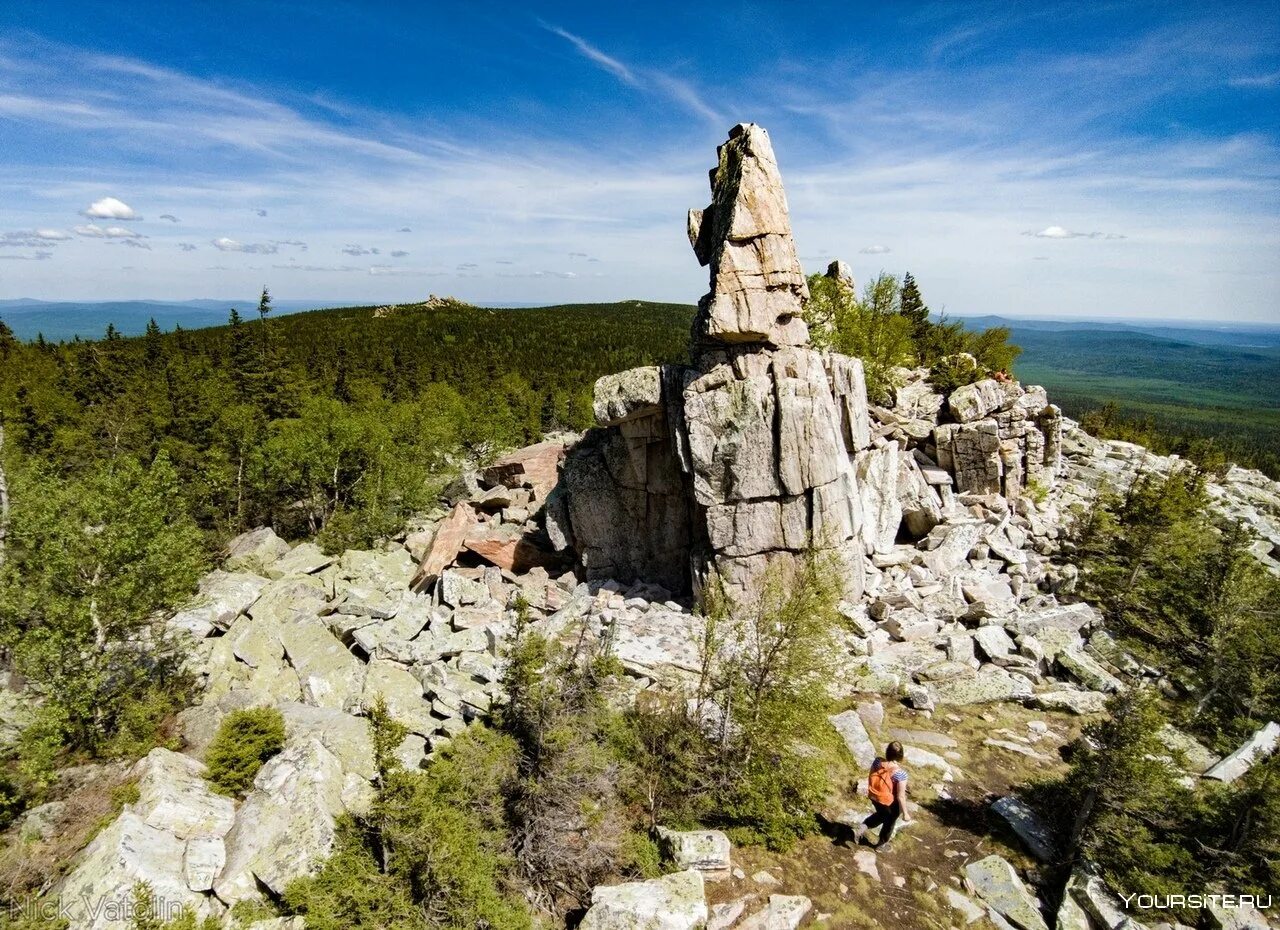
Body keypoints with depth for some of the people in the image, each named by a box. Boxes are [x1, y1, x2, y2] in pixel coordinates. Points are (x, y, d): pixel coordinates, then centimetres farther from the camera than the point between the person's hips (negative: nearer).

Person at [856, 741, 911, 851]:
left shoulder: (878, 761, -19)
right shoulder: (901, 773, -32)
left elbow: (870, 778, -4)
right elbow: (901, 796, -24)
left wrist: (870, 790, 16)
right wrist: (905, 813, -9)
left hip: (874, 797, 4)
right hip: (890, 803, -4)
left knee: (881, 814, 36)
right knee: (889, 822, 26)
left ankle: (864, 826, 19)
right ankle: (881, 845, 46)